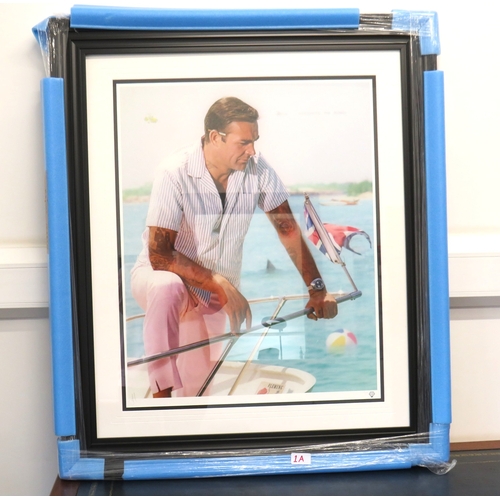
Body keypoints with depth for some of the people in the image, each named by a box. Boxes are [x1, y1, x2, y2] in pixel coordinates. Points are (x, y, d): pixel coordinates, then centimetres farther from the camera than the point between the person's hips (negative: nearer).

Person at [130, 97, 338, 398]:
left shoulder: (257, 169, -12)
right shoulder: (176, 174, -24)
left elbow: (288, 228, -5)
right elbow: (159, 255, -25)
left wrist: (317, 288, -12)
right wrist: (220, 284, -32)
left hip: (215, 294, 4)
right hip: (160, 273, -4)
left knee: (197, 390, 2)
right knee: (167, 287, -41)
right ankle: (162, 389, -29)